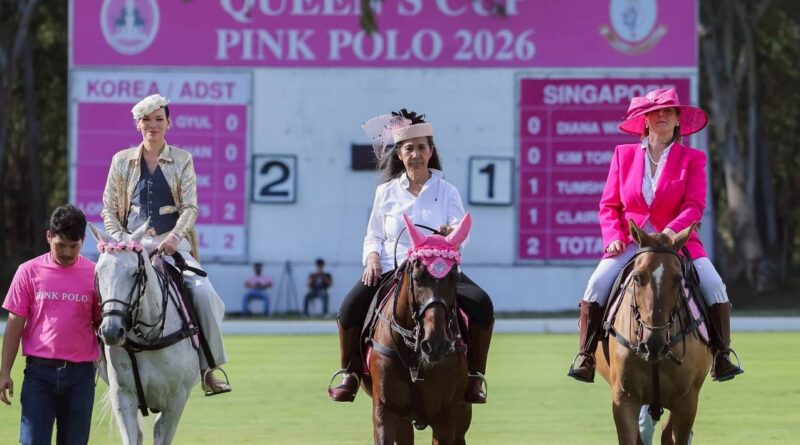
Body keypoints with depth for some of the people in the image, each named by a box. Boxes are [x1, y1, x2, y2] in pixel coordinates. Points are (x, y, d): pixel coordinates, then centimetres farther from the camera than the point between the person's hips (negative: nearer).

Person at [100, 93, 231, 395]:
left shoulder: (182, 160, 9)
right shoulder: (122, 161, 12)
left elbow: (190, 207, 1)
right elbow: (109, 209, 12)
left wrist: (175, 236, -17)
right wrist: (120, 240, -6)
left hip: (173, 244, -1)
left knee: (204, 293, -23)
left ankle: (209, 367, -12)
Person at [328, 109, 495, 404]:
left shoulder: (446, 191, 7)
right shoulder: (386, 192, 10)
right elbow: (373, 236, 14)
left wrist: (451, 234, -28)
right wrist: (372, 257, -8)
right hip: (391, 269, 0)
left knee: (481, 304, -27)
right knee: (351, 307, -26)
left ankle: (474, 378, -15)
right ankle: (349, 376, -7)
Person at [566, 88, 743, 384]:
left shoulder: (692, 159, 5)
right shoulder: (624, 155, 10)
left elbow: (694, 206, -6)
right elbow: (608, 205, 9)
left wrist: (672, 231, -25)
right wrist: (613, 237, -10)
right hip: (630, 244, 1)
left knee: (714, 287, -21)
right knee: (597, 285, -23)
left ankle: (721, 355, -8)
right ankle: (585, 356, -13)